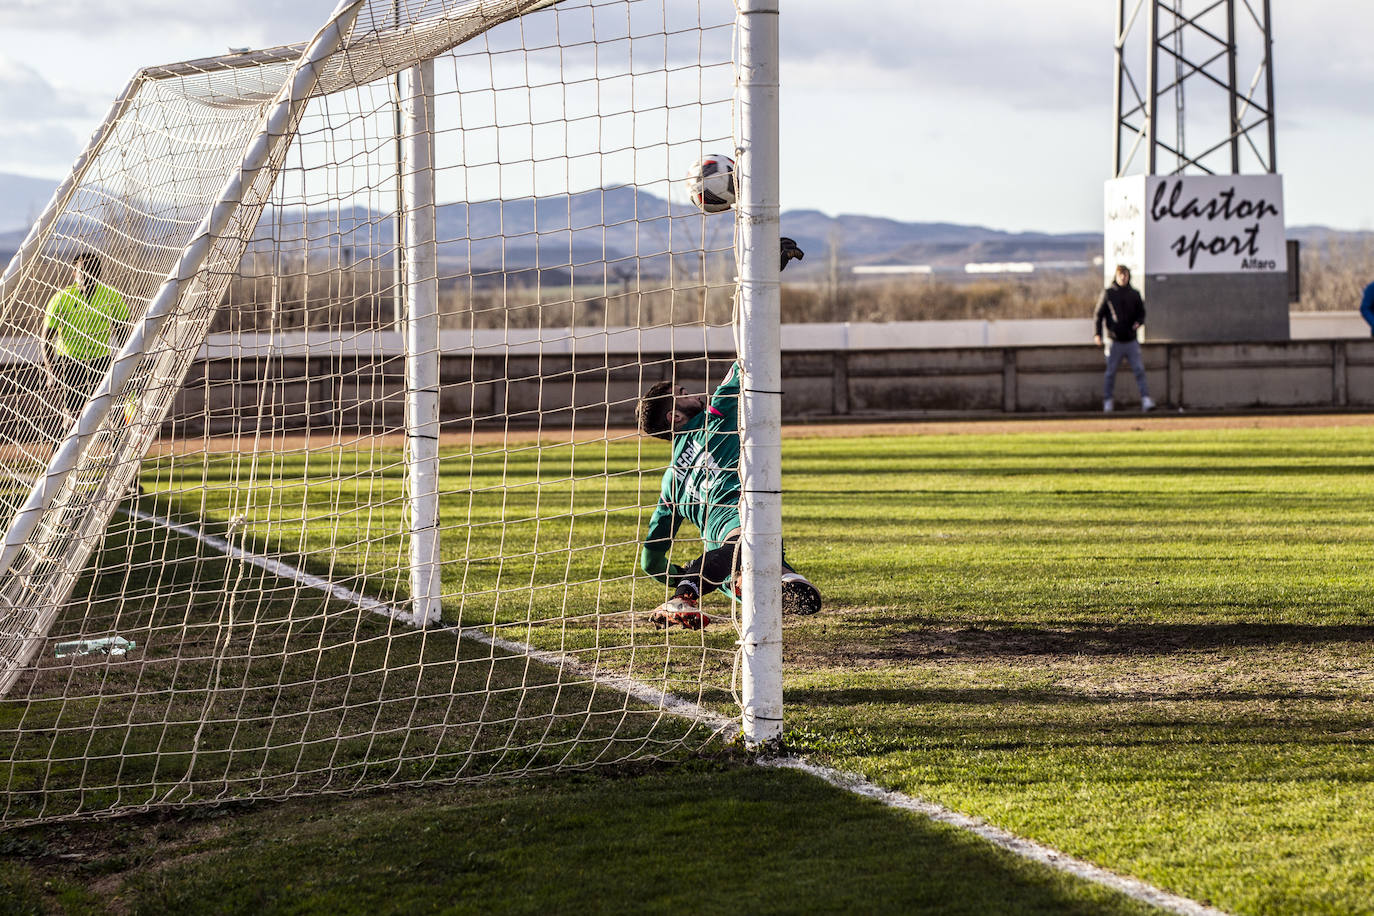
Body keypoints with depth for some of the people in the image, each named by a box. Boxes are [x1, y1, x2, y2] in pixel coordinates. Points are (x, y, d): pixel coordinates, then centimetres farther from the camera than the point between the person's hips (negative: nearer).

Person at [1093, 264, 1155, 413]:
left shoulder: (1134, 294, 8)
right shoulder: (1108, 293, 1)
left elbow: (1141, 313, 16)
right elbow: (1098, 315, 2)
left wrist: (1138, 322, -7)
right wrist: (1097, 334, -10)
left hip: (1132, 340, 2)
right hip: (1115, 341, -1)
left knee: (1139, 370, -8)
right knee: (1111, 372, 3)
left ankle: (1146, 400, -11)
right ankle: (1108, 401, 13)